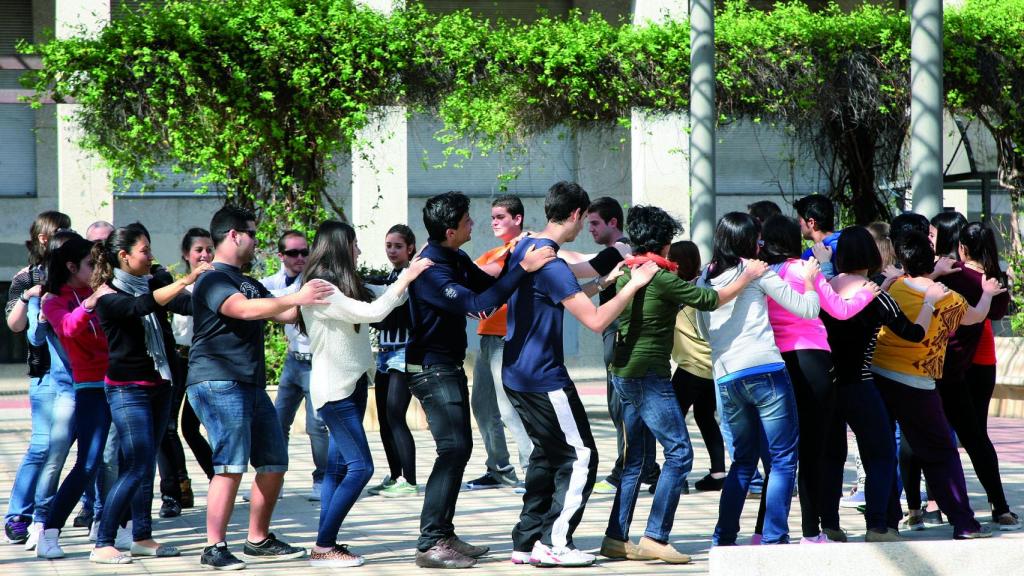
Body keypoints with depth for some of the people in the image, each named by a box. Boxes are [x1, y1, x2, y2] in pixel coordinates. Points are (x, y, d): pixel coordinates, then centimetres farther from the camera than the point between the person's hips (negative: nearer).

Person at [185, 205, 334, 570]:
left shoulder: (247, 283, 23)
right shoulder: (213, 281, -8)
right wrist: (297, 297, -28)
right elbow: (245, 309, -26)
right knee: (231, 465, -16)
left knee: (273, 463, 10)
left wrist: (311, 299, 7)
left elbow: (287, 315, 23)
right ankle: (214, 548, -14)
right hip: (219, 383, -10)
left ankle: (258, 540, 21)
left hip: (251, 385, 10)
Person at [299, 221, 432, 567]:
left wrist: (412, 270, 14)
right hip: (334, 390, -10)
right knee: (360, 467, -13)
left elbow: (388, 303, 20)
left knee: (338, 466, 8)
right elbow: (372, 312, -23)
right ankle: (323, 547, -10)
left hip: (352, 385, 10)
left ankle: (326, 545, 10)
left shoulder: (344, 287, 12)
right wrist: (407, 277, -17)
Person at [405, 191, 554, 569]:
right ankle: (430, 545, -15)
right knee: (453, 450, -15)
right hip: (431, 369, -10)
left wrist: (517, 259, 1)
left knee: (460, 448, 13)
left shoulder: (456, 260, 9)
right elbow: (479, 304, -32)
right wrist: (522, 268, -33)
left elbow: (486, 285, 17)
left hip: (449, 366, 10)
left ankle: (443, 535, 19)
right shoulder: (430, 271, -24)